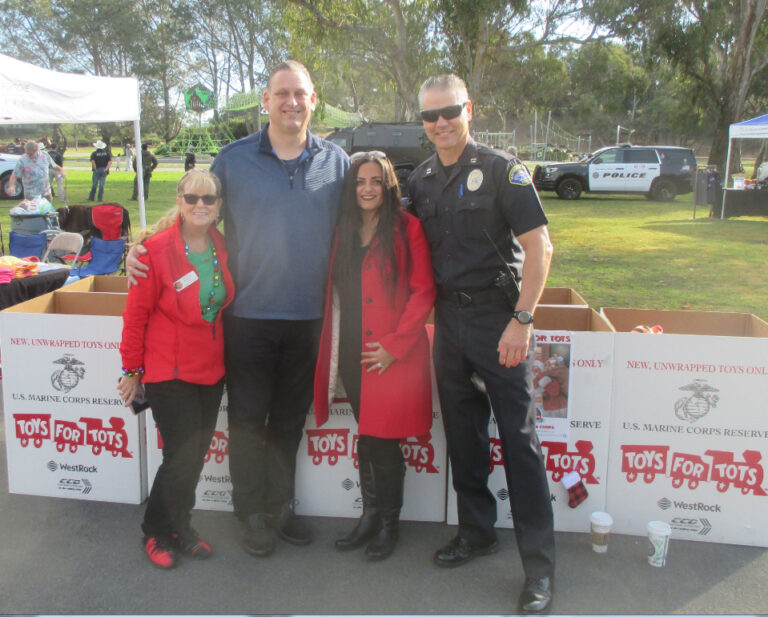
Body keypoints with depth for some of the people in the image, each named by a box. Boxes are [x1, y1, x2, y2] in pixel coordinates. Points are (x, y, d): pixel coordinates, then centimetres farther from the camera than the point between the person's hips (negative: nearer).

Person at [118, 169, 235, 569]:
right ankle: (156, 531, 21)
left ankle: (178, 526, 33)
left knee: (197, 453, 12)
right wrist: (132, 370, -2)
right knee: (182, 456, -4)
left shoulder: (223, 248, 2)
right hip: (169, 371, -5)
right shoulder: (157, 249, -13)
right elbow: (136, 313, -7)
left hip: (212, 370, 5)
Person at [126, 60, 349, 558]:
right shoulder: (234, 159, 0)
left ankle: (280, 507, 31)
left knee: (290, 419, 14)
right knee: (247, 418, 6)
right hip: (249, 313, -2)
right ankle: (252, 513, 24)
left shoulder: (337, 161, 6)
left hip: (308, 315, 2)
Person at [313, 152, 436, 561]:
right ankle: (370, 515, 28)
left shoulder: (406, 228, -5)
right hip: (353, 353, 5)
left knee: (382, 442, -1)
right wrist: (333, 349, 7)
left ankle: (389, 522, 19)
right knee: (367, 438, 13)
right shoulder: (343, 231, 12)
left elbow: (423, 292, -8)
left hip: (392, 355, -4)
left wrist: (395, 344, -13)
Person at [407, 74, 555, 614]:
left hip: (498, 317, -5)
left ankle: (539, 564, 7)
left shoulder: (502, 169, -5)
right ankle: (476, 531, 30)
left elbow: (539, 247, -10)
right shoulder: (421, 180, 10)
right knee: (462, 431, 13)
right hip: (447, 320, 5)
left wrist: (522, 320, -17)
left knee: (518, 436, -3)